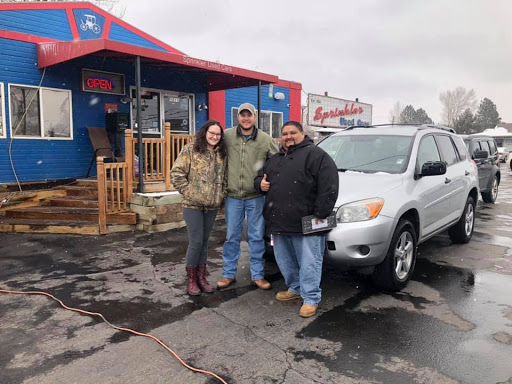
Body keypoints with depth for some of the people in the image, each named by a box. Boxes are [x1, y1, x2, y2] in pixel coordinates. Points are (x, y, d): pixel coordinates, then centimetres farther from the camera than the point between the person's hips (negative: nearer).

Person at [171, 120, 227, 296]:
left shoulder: (222, 154, 9)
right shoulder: (190, 149, -6)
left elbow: (225, 178, 15)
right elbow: (176, 173, -9)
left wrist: (221, 195, 4)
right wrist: (188, 192, -10)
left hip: (212, 205, 5)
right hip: (193, 204, -4)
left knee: (204, 241, 13)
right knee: (196, 241, -3)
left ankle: (201, 277, 24)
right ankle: (191, 279, 14)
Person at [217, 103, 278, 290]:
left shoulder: (266, 139, -1)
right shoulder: (227, 136, -2)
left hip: (256, 197, 0)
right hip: (233, 196, 0)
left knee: (257, 237, 9)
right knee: (232, 237, 10)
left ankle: (257, 275, 22)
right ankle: (229, 274, 24)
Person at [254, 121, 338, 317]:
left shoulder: (316, 155, -5)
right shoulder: (275, 159, 19)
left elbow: (328, 187, -13)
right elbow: (259, 177, 30)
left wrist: (320, 214, -18)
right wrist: (260, 183, 5)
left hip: (306, 224, -8)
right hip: (279, 222, 8)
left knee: (308, 263, 0)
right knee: (284, 261, 18)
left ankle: (311, 298, 13)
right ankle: (295, 288, 37)